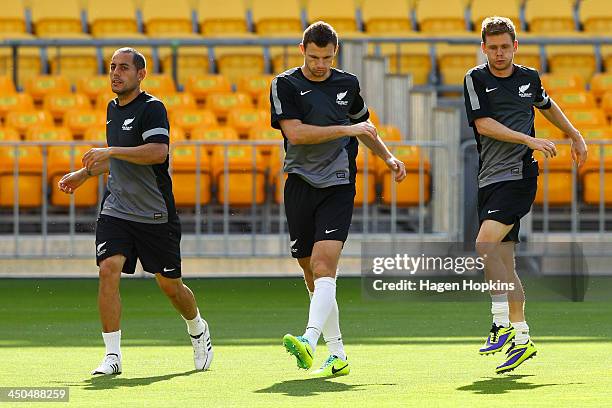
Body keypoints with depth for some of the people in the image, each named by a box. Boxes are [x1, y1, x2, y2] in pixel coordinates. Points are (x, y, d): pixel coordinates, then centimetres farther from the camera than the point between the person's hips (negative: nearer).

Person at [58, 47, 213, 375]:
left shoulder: (152, 108, -11)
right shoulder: (113, 108, 13)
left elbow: (158, 152, -27)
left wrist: (110, 152, -29)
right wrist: (84, 174, 25)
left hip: (155, 215, -5)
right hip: (116, 210, 5)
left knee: (170, 286, 7)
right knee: (108, 270, -17)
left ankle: (197, 330, 38)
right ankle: (112, 356, -15)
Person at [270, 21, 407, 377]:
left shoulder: (348, 84, 11)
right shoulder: (285, 84, 0)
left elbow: (364, 127, 29)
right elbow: (295, 133, -14)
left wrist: (388, 157, 18)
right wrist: (346, 129, -14)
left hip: (338, 187, 0)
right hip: (300, 185, 0)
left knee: (324, 266, -19)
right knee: (313, 275, 6)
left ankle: (309, 342, -35)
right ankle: (338, 356, 15)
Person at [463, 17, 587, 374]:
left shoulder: (530, 77, 9)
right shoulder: (476, 79, 3)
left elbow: (547, 106, 31)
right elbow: (483, 124, -9)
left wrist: (576, 136, 36)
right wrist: (530, 140, -17)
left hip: (519, 174, -2)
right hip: (489, 180, 2)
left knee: (485, 244, -22)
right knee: (504, 263, 3)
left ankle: (503, 324, -18)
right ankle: (522, 339, 10)